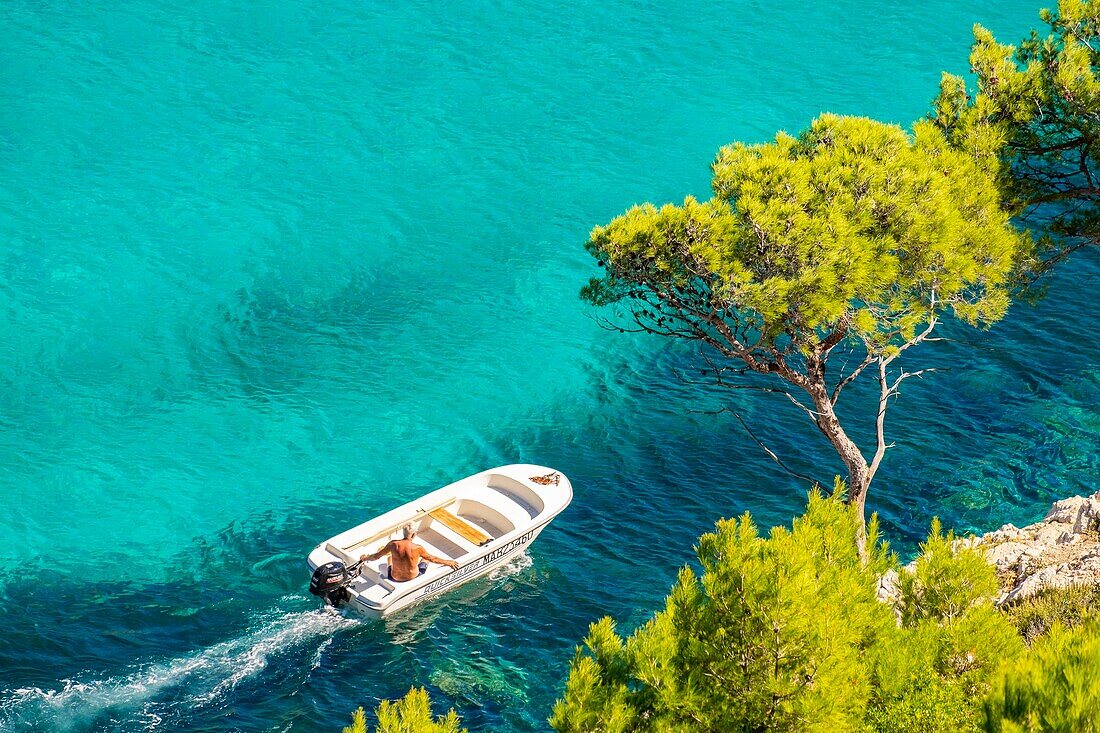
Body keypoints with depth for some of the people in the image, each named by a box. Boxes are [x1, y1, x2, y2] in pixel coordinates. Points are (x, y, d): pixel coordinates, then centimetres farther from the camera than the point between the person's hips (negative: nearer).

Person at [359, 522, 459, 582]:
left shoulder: (393, 544, -21)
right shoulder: (418, 548, -25)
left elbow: (376, 556, -8)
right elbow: (433, 559, -8)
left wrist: (364, 558, 13)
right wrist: (448, 562, 9)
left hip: (395, 578, 1)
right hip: (413, 578, -1)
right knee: (426, 557, 25)